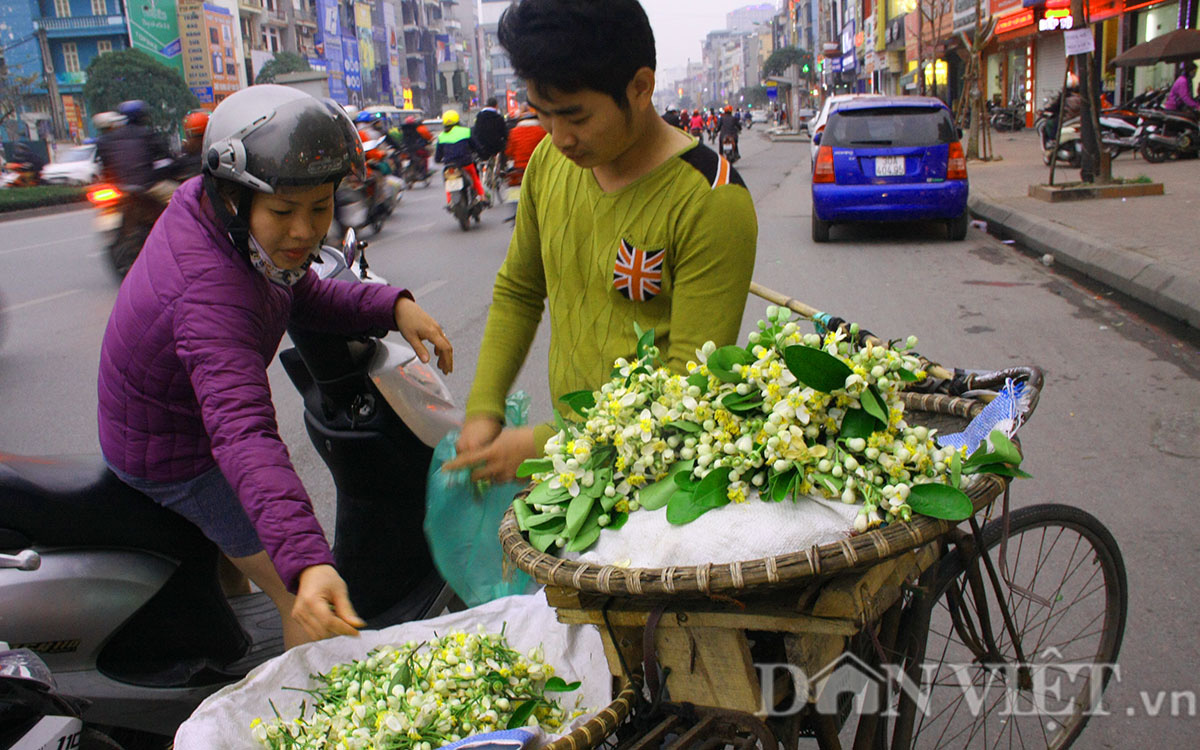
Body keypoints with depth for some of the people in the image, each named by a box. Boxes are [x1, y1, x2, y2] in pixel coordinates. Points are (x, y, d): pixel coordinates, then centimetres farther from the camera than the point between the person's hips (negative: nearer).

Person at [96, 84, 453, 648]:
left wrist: (393, 306, -17)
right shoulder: (212, 294, -41)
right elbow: (243, 431, -54)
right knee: (314, 612, -8)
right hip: (177, 458, -10)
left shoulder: (206, 203, -11)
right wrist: (308, 563, -66)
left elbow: (303, 294, 1)